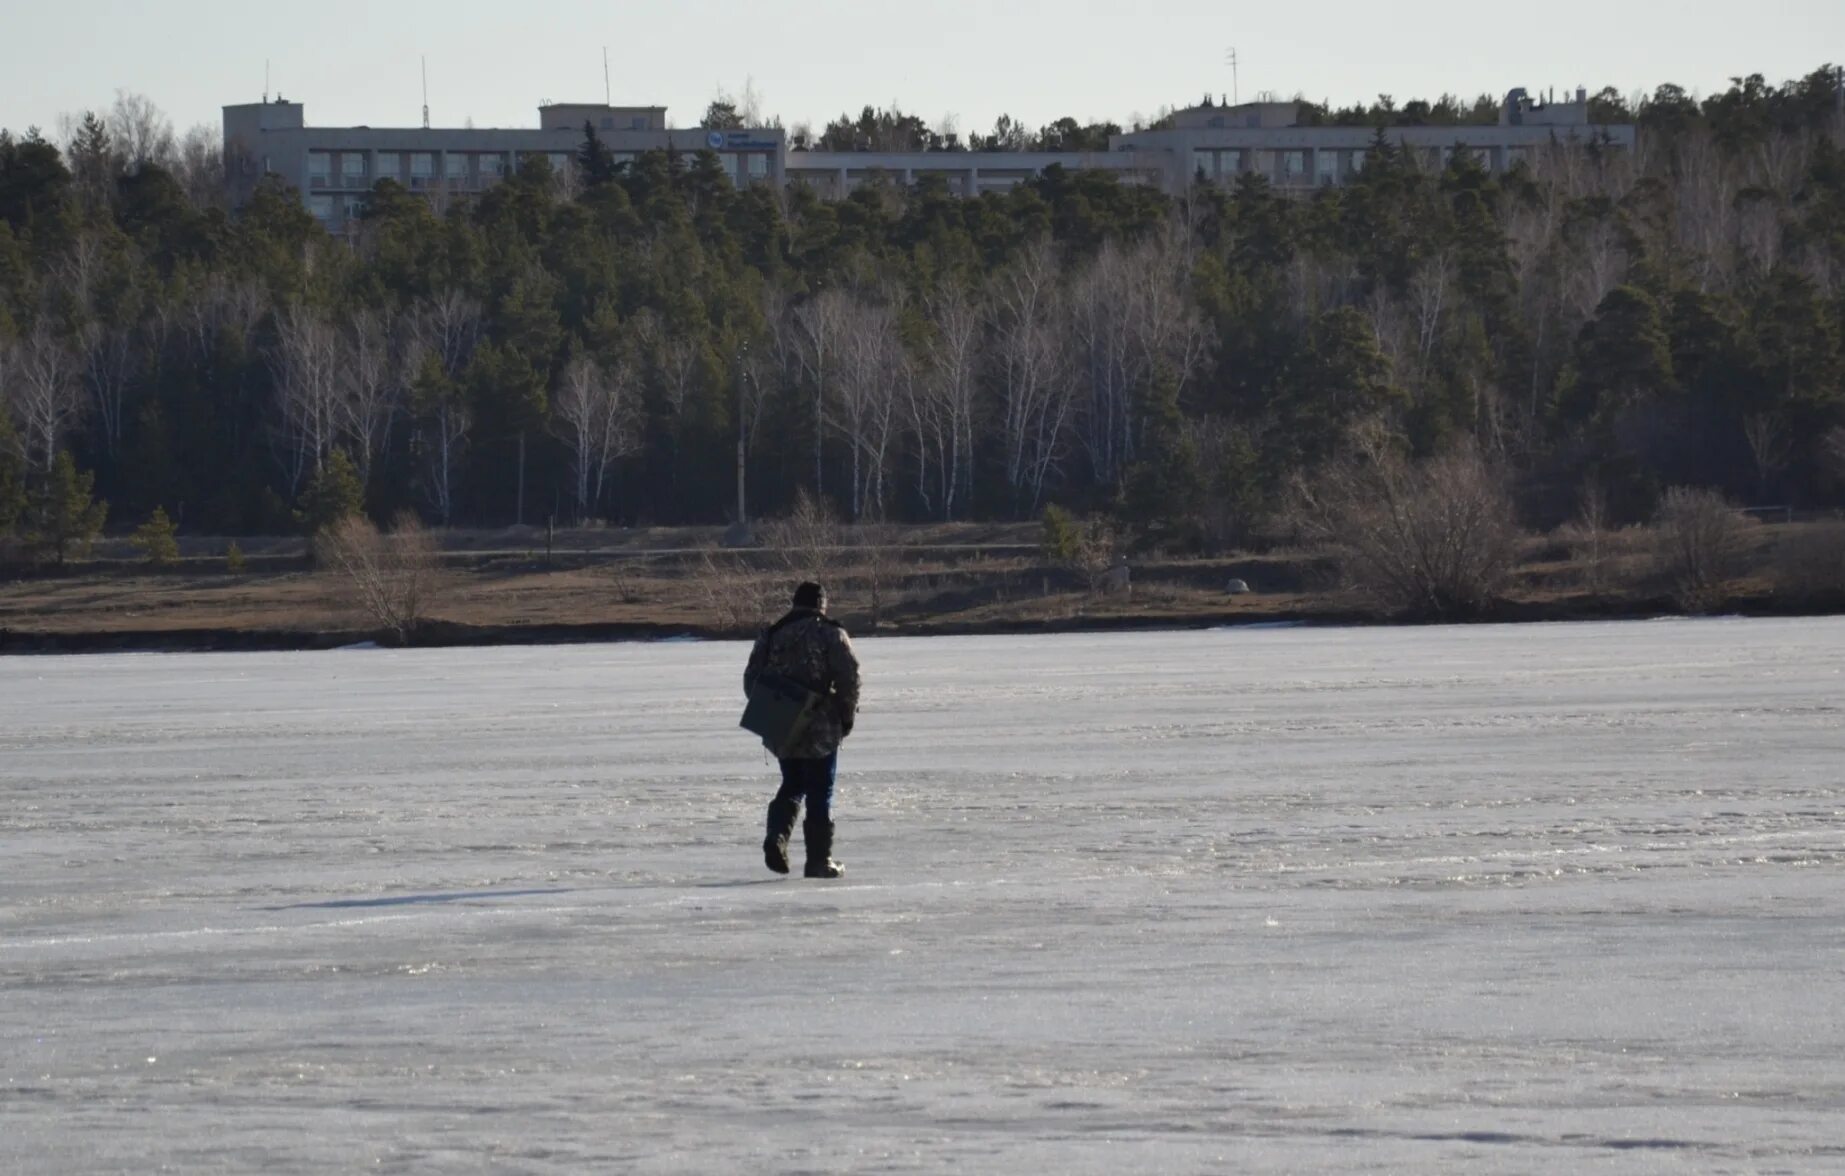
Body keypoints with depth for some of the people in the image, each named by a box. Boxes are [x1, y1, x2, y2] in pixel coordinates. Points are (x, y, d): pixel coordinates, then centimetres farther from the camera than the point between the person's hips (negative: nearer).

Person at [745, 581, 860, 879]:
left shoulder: (771, 635, 8)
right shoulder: (831, 633, -5)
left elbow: (752, 678, 8)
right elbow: (849, 676, -11)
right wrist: (848, 715, 0)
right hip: (821, 731, -4)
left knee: (793, 785, 20)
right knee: (820, 793, 4)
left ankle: (777, 834, -3)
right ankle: (819, 860, 4)